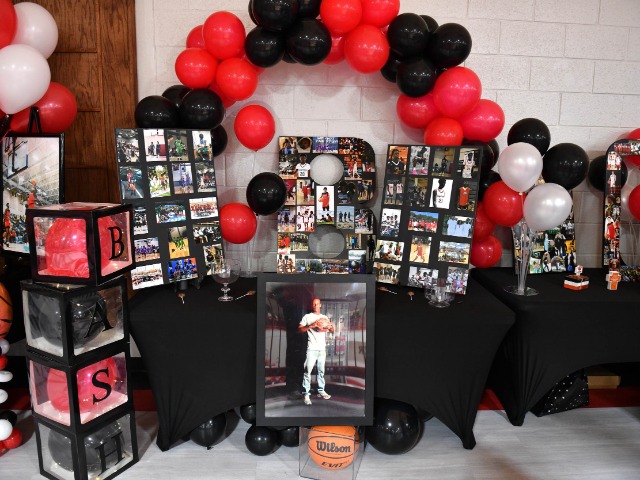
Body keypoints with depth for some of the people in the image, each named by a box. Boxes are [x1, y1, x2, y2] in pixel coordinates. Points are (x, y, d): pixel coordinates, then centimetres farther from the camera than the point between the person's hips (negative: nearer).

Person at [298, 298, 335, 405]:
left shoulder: (325, 317, 13)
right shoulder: (307, 317, 0)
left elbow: (332, 331, 14)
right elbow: (299, 330, -8)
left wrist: (331, 326, -10)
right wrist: (311, 325, -22)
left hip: (322, 349, 5)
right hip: (312, 349, -5)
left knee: (321, 371, 11)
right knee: (308, 371, -9)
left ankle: (321, 391, 19)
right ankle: (306, 394, -7)